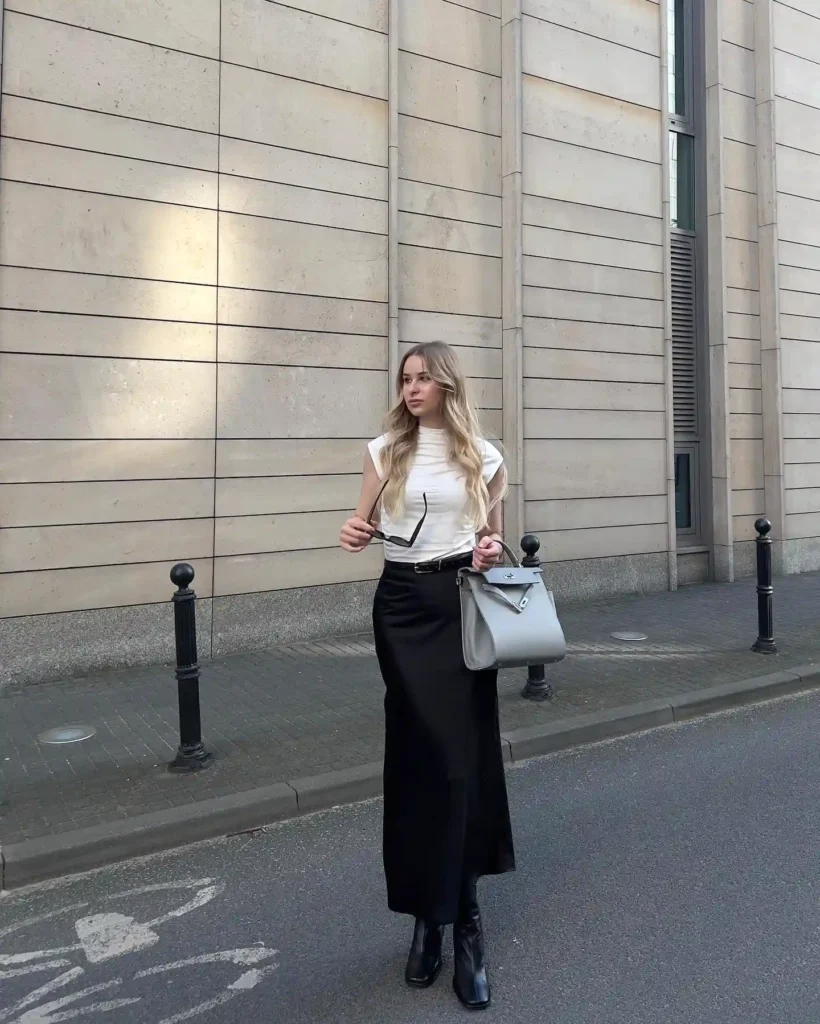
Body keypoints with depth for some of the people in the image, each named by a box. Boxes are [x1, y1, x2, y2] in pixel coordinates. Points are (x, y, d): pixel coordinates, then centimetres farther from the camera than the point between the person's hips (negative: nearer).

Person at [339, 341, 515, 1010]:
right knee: (423, 754, 2)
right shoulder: (385, 451, 7)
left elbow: (494, 536, 13)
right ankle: (456, 917, 18)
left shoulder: (483, 457, 6)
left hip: (461, 601, 0)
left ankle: (442, 915, 13)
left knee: (464, 755, -2)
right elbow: (366, 523, 9)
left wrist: (492, 552, -9)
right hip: (403, 604, 1)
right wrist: (354, 535, -13)